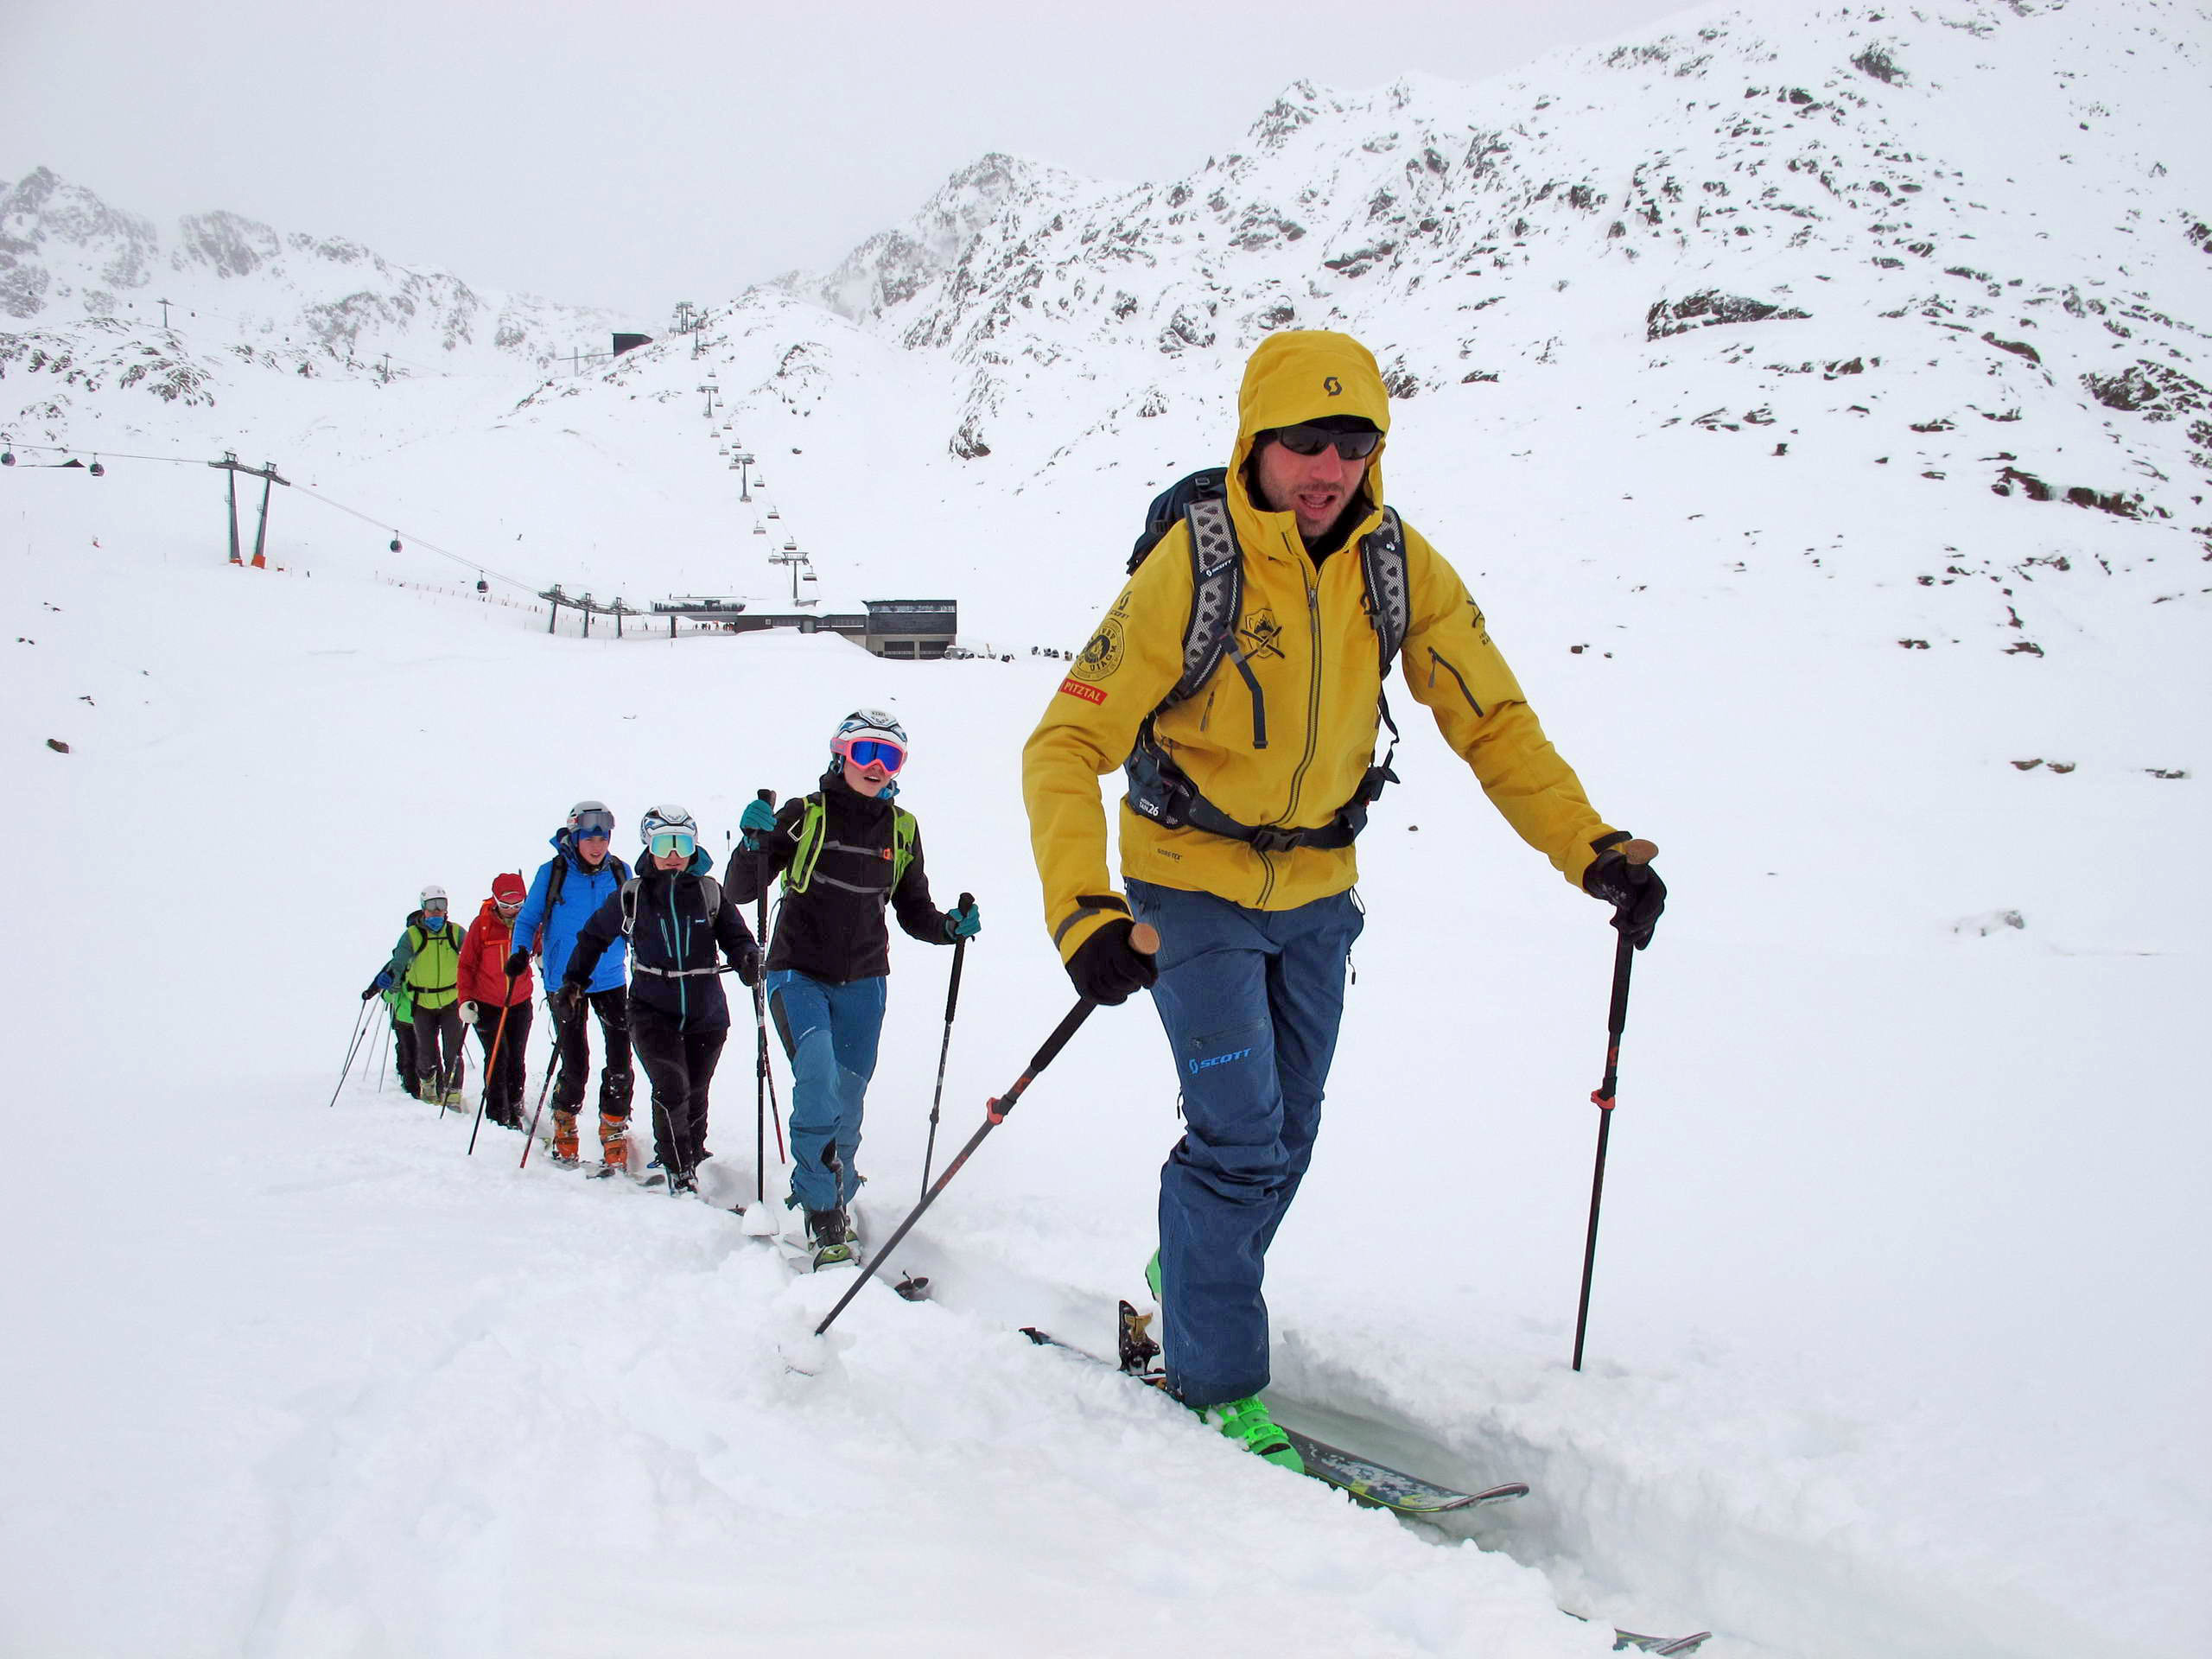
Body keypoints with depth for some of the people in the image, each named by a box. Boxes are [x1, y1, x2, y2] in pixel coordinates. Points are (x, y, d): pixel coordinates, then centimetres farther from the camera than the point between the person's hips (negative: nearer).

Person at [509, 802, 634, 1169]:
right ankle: (564, 1126, 26)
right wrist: (520, 952, -14)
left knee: (619, 1060, -6)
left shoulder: (619, 873, 3)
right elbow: (528, 918, 3)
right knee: (575, 1063, 1)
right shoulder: (552, 873, -4)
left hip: (610, 980, 2)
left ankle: (614, 1132, 9)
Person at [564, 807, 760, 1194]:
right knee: (671, 1090, -14)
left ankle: (690, 1158, 29)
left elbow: (734, 934, 3)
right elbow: (594, 935, 14)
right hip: (653, 1011, -1)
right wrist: (574, 978, 12)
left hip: (706, 1013, 2)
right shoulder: (632, 895, 0)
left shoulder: (709, 892, 1)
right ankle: (679, 1174, -3)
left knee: (695, 1094, 9)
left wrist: (748, 958, -18)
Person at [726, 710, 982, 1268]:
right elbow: (741, 890, -7)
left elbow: (913, 912, 14)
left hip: (862, 984, 4)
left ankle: (832, 1205, 26)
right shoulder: (804, 815, -5)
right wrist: (755, 842, -25)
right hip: (799, 975, -3)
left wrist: (952, 927, -6)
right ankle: (824, 1217, -18)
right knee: (818, 1076, -24)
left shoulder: (901, 829, 6)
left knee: (846, 1103, 6)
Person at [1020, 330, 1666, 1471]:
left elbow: (1491, 720, -3)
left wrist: (1591, 849, -14)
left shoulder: (1399, 566, -10)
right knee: (1241, 1141, -10)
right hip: (1193, 889, -5)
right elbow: (1066, 745, -25)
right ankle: (1215, 1380, 8)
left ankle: (1188, 1278, 41)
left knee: (1287, 1136, 15)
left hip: (1317, 890, 5)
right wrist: (1083, 911, -39)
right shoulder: (1190, 571, -23)